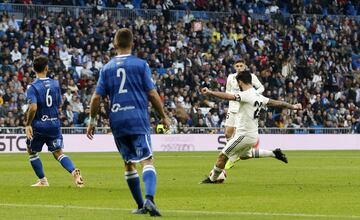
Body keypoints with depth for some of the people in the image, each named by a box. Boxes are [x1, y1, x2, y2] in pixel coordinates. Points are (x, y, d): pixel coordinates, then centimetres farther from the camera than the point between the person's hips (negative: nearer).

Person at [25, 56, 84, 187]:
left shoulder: (32, 87, -13)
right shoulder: (55, 84, 2)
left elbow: (33, 108, -24)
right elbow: (59, 105, 9)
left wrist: (28, 124, -15)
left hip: (39, 125, -4)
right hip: (55, 124, 4)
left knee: (32, 152, 18)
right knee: (58, 153, 5)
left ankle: (42, 180, 20)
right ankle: (74, 172, -20)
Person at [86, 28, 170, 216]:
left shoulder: (107, 68, 8)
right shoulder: (141, 65, 0)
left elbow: (97, 97, 5)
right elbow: (152, 94, -2)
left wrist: (92, 121, 16)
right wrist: (163, 117, 9)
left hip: (117, 121, 3)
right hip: (138, 119, -3)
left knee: (128, 164, 15)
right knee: (147, 160, -11)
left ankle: (141, 205, 18)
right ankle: (149, 199, -33)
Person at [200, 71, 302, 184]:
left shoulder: (247, 95, -18)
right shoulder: (258, 96, 8)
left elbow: (229, 97, -33)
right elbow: (276, 103, 15)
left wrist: (210, 93, -39)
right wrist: (292, 106, 27)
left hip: (244, 135, -9)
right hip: (253, 135, 9)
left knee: (222, 156, -1)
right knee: (244, 155, 31)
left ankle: (212, 179, 8)